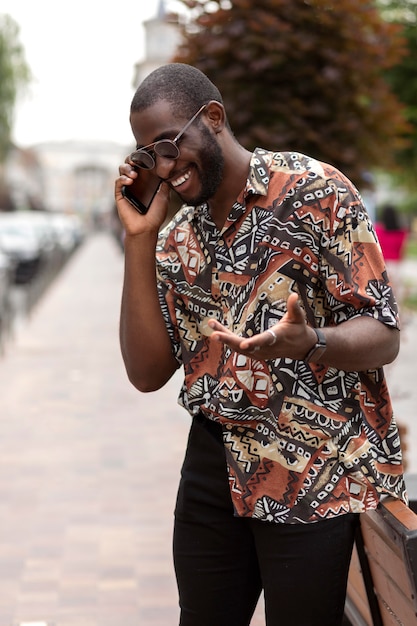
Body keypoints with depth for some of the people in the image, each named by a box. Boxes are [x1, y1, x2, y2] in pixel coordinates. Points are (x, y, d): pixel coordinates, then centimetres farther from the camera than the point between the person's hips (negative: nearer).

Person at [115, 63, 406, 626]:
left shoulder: (315, 192, -9)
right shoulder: (176, 240, 8)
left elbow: (382, 336, -12)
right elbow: (147, 374, -1)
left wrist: (308, 344, -34)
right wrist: (139, 239, -6)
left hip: (319, 480, -5)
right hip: (213, 470, 5)